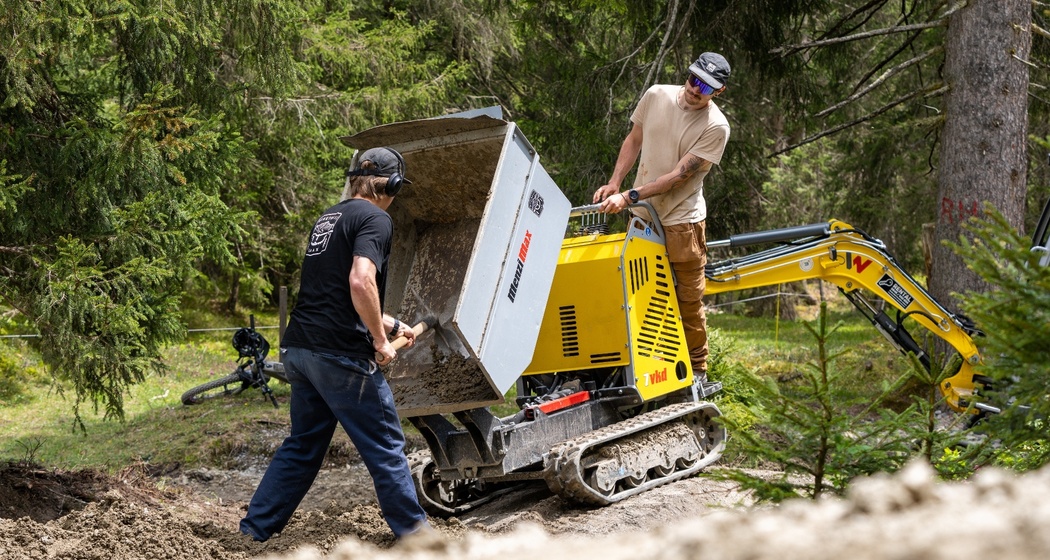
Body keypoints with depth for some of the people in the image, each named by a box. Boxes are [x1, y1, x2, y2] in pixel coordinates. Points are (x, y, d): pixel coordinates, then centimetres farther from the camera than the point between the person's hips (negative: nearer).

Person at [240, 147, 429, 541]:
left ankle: (256, 527, 19)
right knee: (384, 445, 4)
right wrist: (381, 341, -12)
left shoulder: (327, 219, 20)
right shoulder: (376, 219, -7)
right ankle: (411, 530, 12)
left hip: (299, 348, 8)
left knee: (303, 445, 18)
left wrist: (389, 324, 36)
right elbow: (361, 283, -23)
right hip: (341, 354, -8)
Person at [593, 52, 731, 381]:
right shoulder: (656, 96, 0)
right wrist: (614, 184, 1)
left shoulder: (716, 127, -13)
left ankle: (697, 369, 15)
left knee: (689, 301, 2)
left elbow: (679, 175, -18)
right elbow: (634, 140, 13)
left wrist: (629, 197, -24)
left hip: (682, 221, -4)